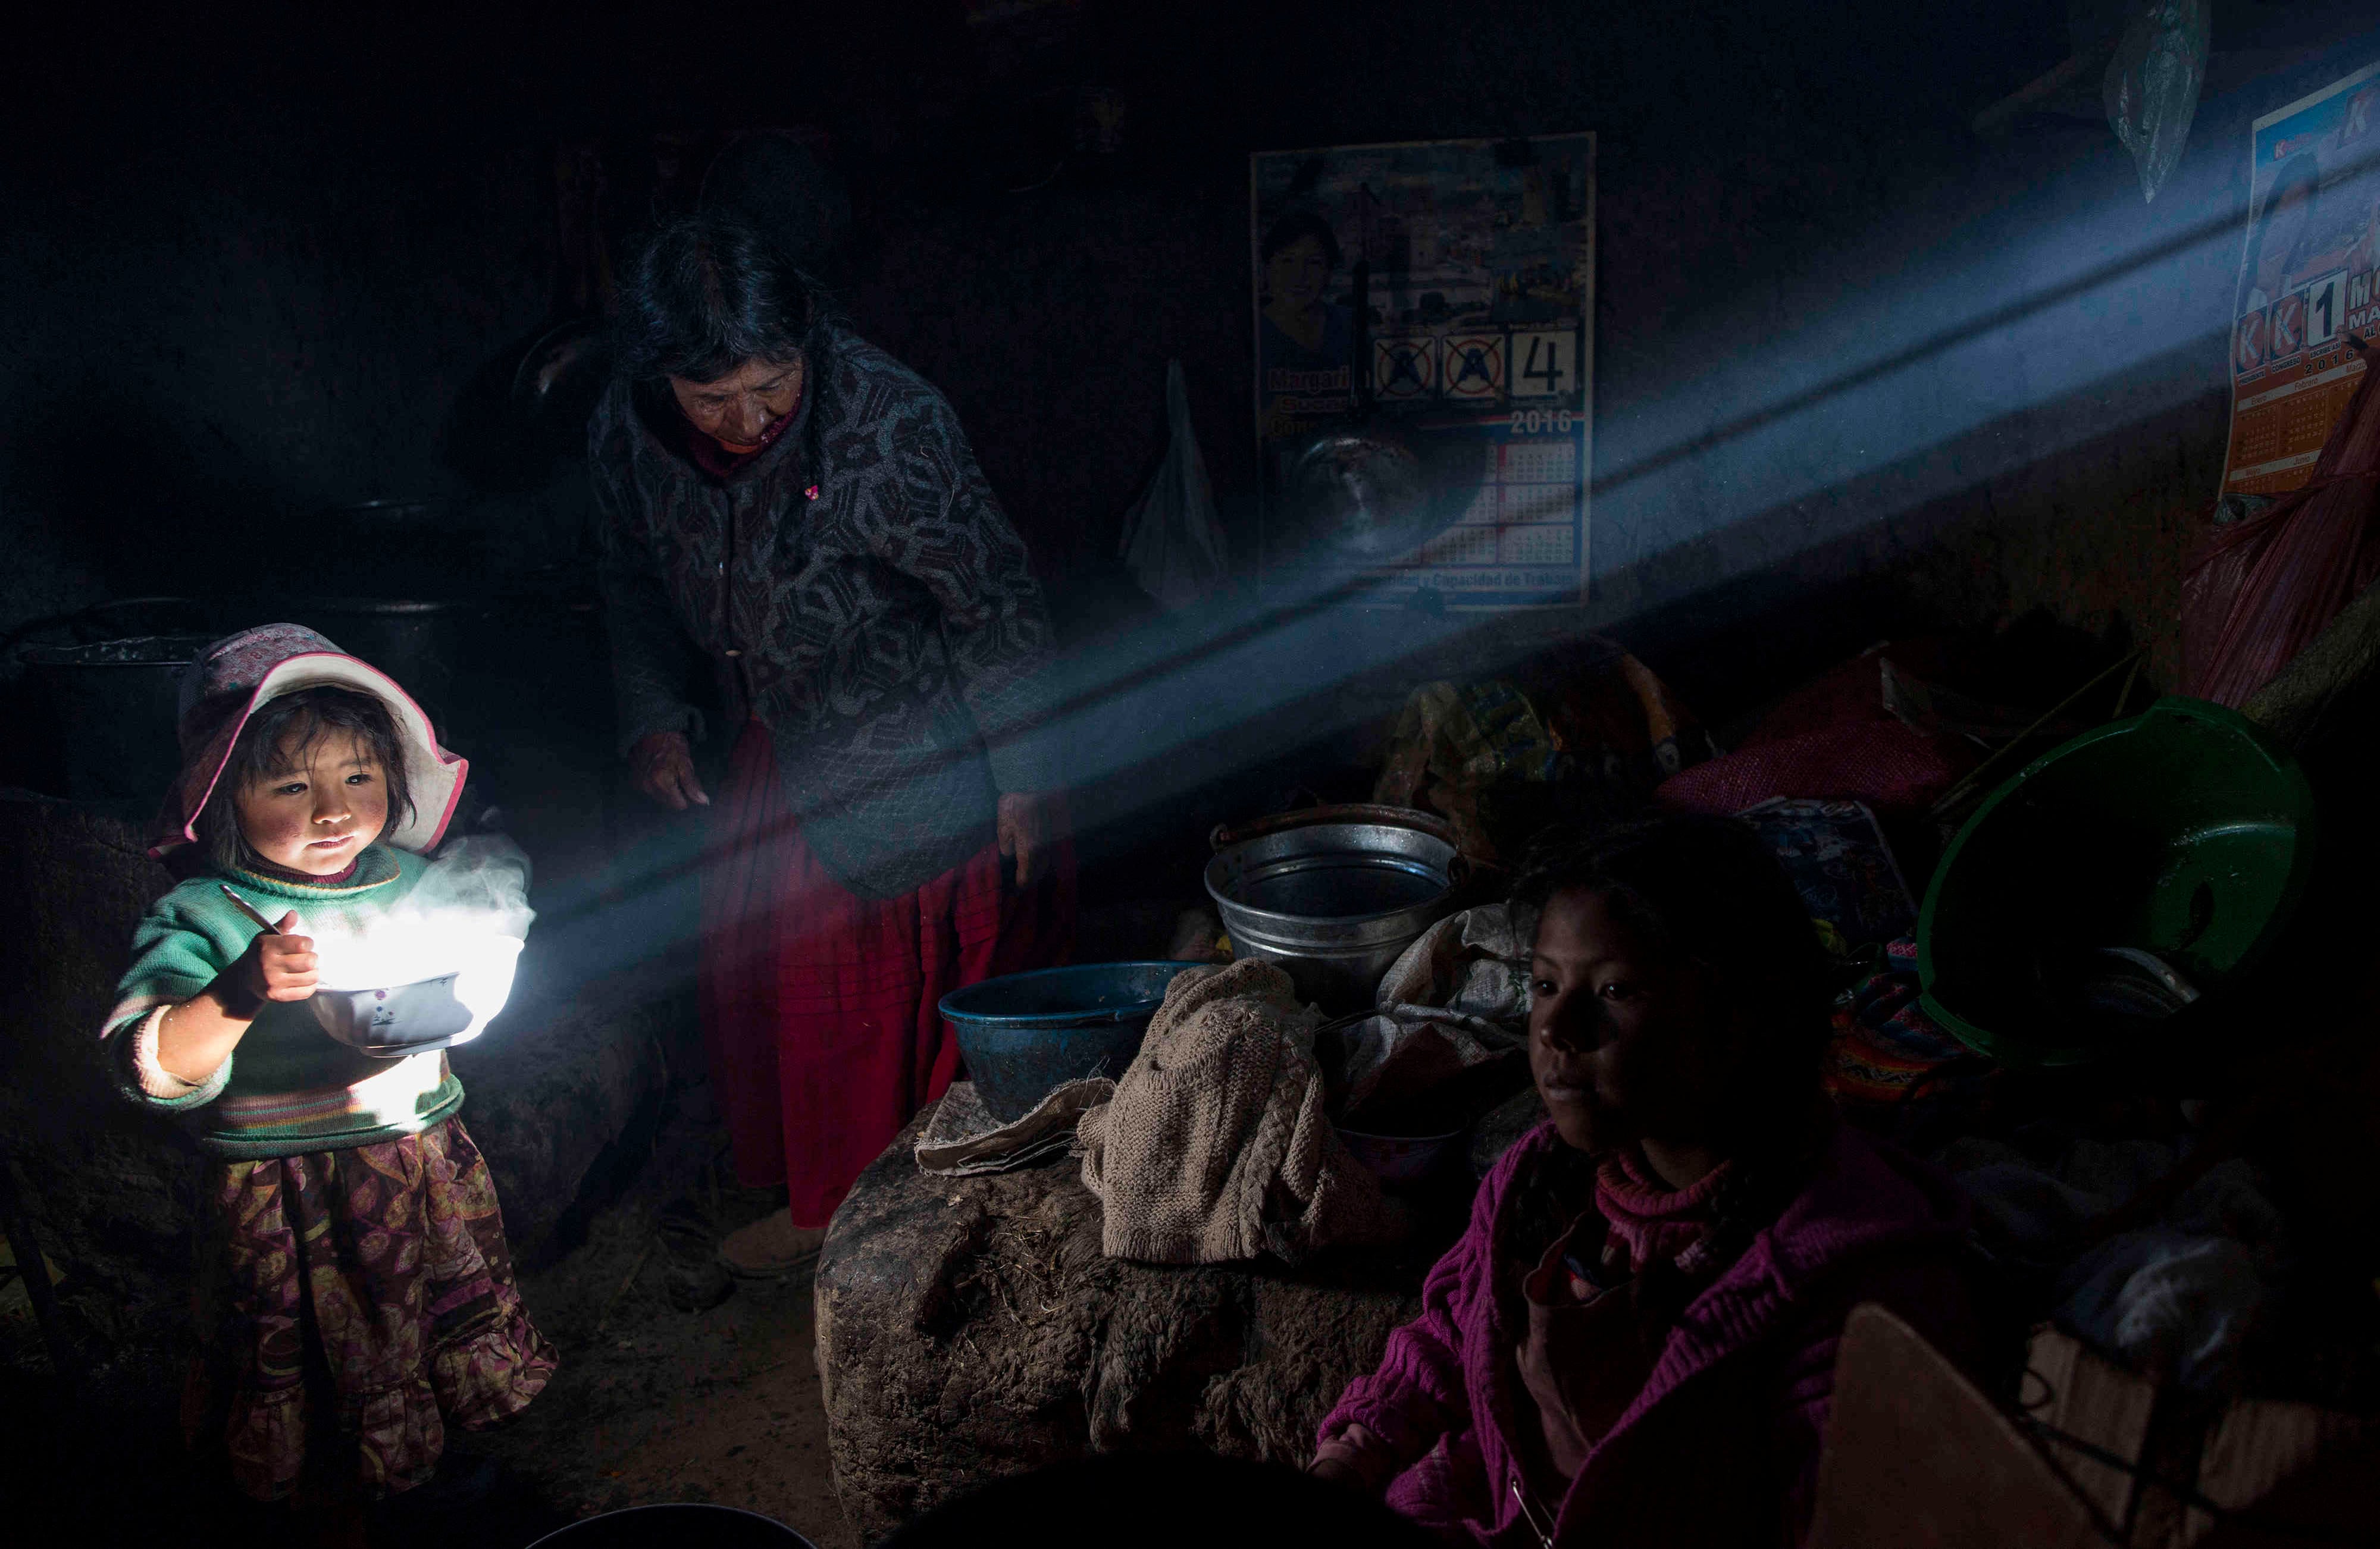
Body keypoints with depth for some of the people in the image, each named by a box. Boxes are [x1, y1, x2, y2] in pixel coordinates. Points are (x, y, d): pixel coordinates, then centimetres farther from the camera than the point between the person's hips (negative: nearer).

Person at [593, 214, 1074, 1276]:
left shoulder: (889, 426, -30)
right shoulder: (625, 441, -12)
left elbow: (996, 605, -20)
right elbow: (640, 588, 9)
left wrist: (1020, 779, -15)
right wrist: (653, 719, -2)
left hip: (926, 763, -6)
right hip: (780, 751, 6)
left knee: (923, 984, 5)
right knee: (763, 969, 15)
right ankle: (821, 1198, 38)